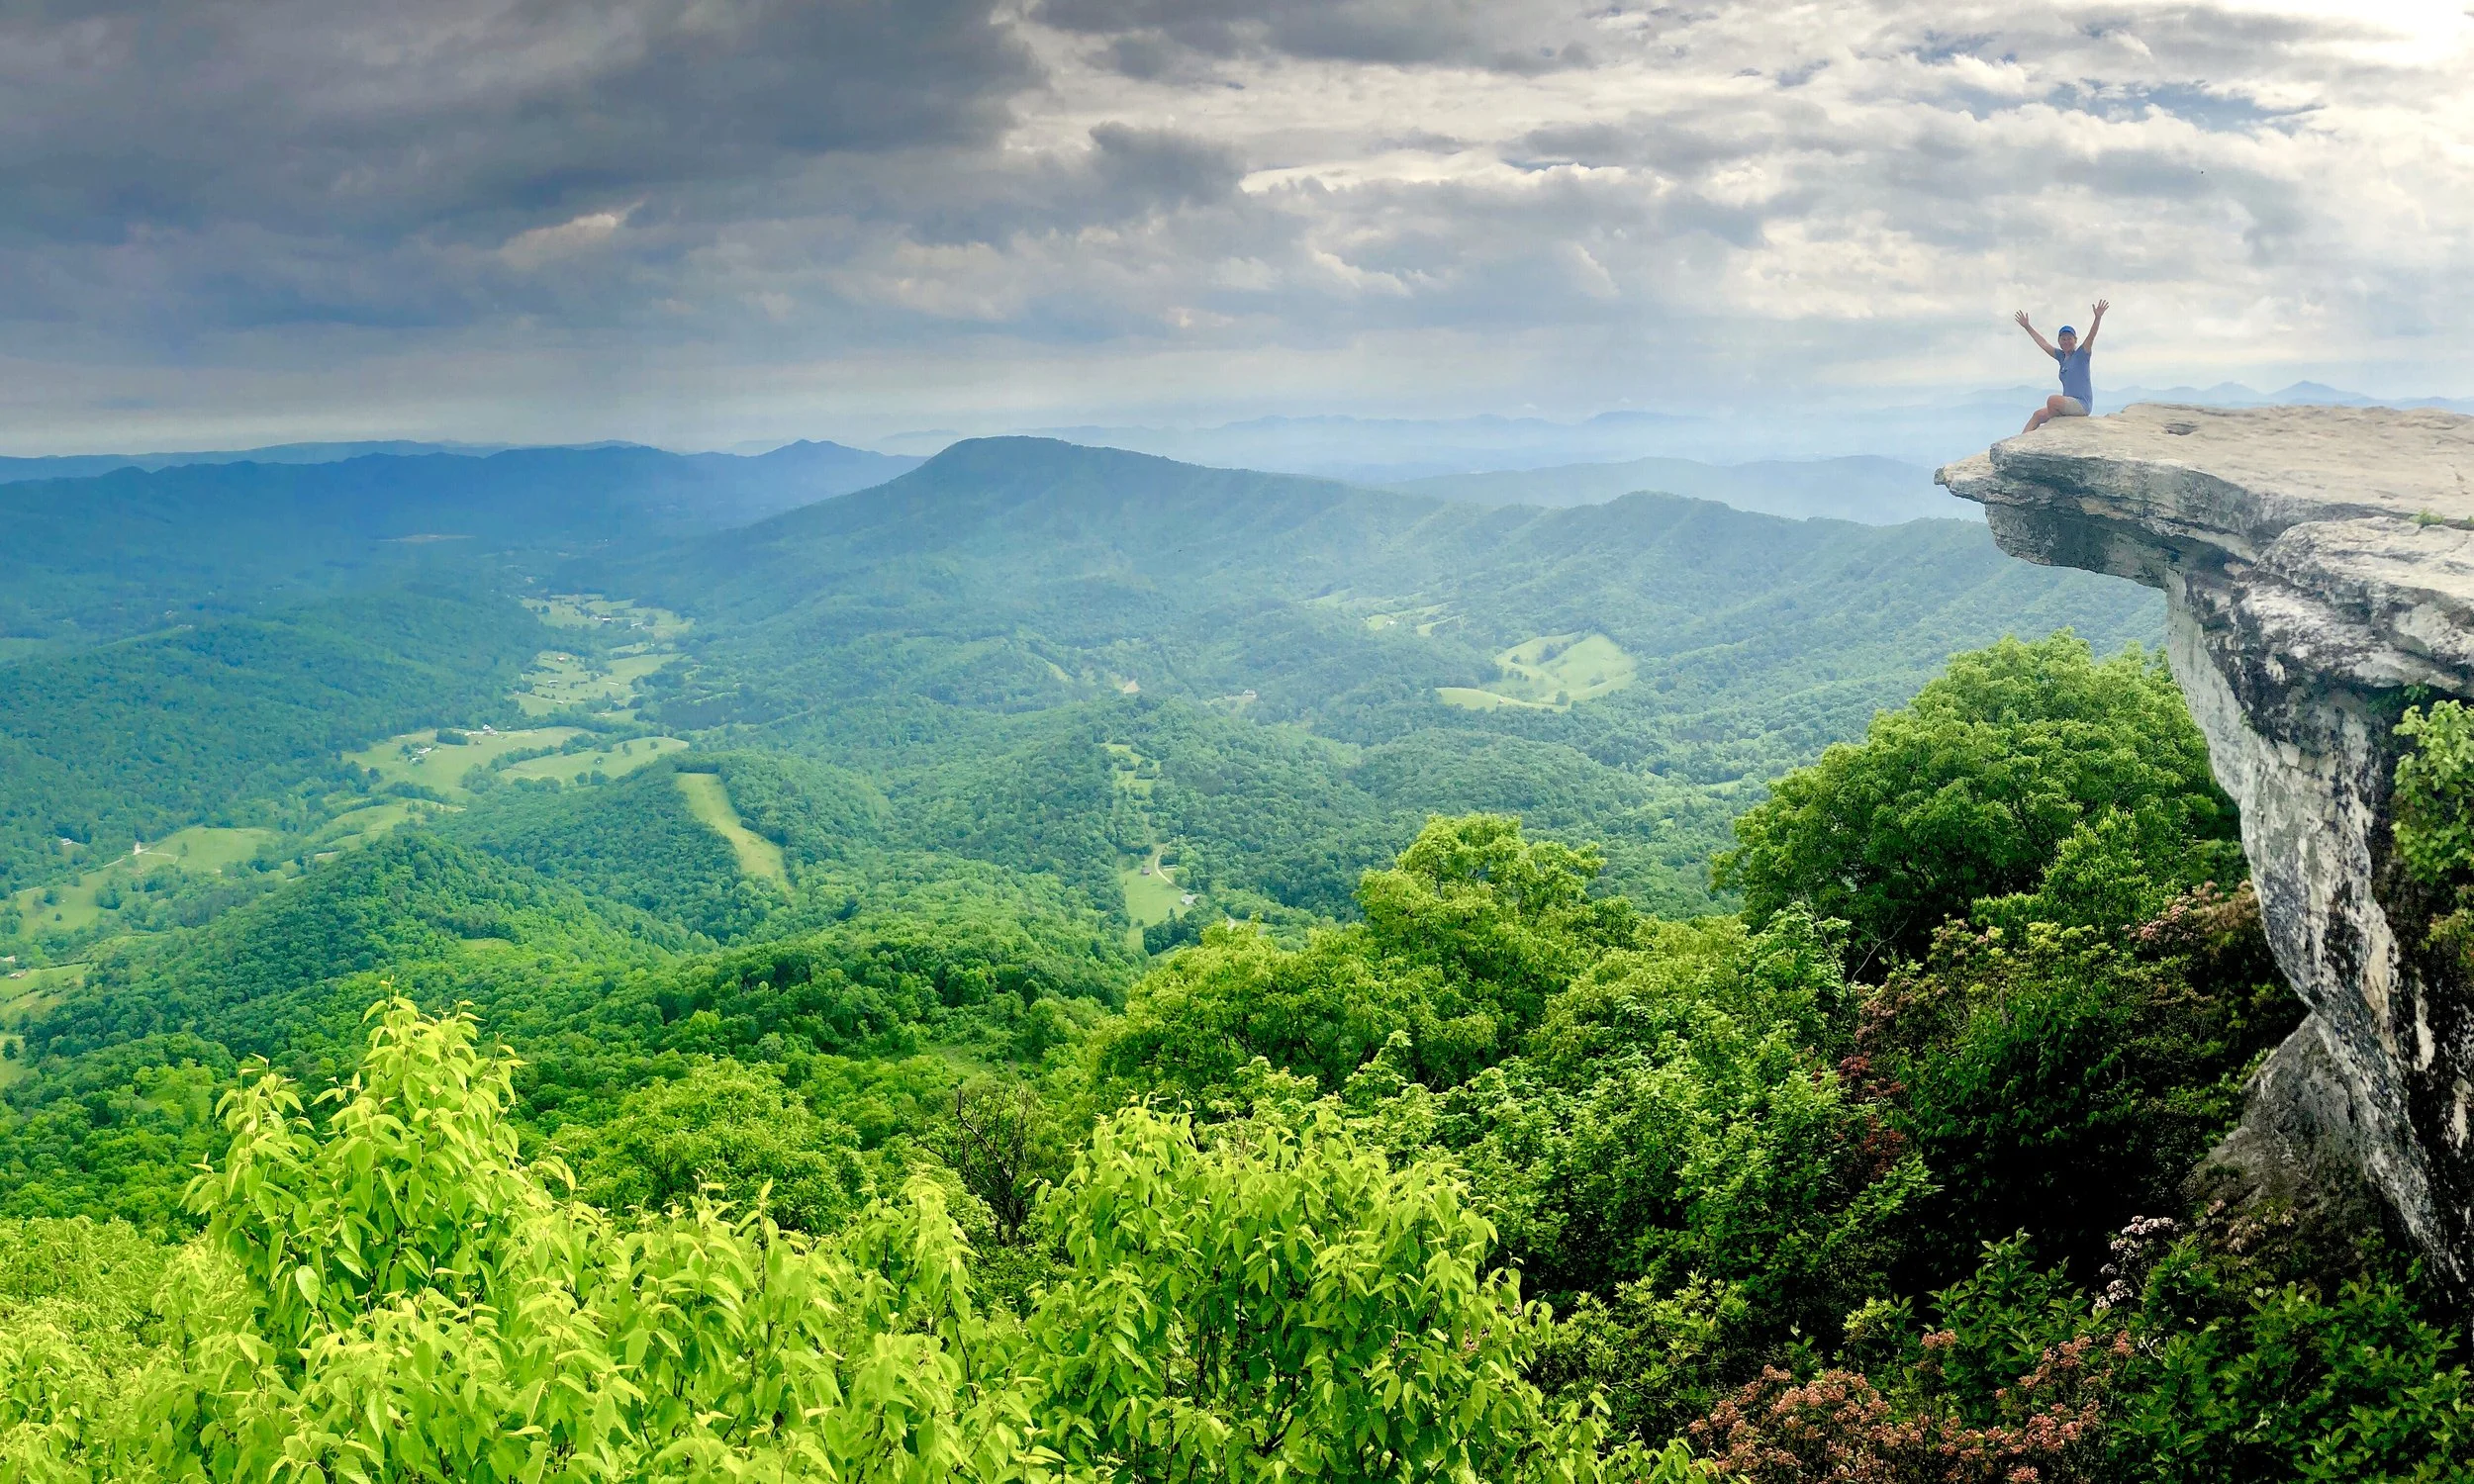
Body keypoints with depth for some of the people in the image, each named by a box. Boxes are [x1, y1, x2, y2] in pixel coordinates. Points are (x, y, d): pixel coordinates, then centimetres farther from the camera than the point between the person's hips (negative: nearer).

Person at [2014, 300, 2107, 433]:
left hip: (2082, 404, -8)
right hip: (2069, 405, 8)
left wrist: (2097, 318, -34)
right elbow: (2044, 344, 22)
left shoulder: (2081, 354, -2)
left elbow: (2091, 336, -18)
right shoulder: (2062, 356, 16)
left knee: (2053, 399, -31)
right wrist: (2027, 327, 25)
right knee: (2038, 415, 5)